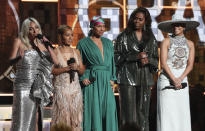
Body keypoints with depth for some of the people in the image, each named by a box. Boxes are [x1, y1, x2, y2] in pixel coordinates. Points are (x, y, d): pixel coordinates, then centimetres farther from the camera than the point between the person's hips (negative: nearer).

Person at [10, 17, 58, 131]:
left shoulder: (41, 44, 10)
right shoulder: (19, 42, 1)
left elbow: (55, 62, 4)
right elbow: (11, 61, -8)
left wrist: (47, 46, -5)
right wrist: (19, 56, -29)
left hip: (37, 86, 4)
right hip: (23, 86, -4)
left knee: (36, 117, 2)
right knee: (21, 118, -9)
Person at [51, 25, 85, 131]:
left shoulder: (76, 52, 13)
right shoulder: (55, 52, -1)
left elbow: (82, 71, 15)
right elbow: (51, 70, -10)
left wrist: (77, 67, -5)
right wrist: (66, 68, -15)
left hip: (75, 89, 4)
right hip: (61, 89, -4)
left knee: (75, 115, 2)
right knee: (62, 115, -7)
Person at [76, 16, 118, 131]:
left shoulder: (108, 43, 16)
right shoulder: (83, 43, 3)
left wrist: (112, 78, 9)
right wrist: (83, 78, -9)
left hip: (106, 82, 4)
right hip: (91, 81, -4)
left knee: (109, 109, -4)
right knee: (93, 109, -7)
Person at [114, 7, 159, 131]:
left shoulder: (151, 39, 13)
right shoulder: (123, 37, 5)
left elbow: (156, 60, 15)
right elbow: (117, 57, -3)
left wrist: (148, 59, -7)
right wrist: (136, 56, -12)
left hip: (145, 79, 3)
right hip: (128, 78, -3)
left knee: (143, 112, 2)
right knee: (129, 113, -8)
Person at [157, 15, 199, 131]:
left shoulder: (190, 44, 8)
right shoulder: (166, 42, -1)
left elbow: (190, 65, 2)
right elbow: (163, 63, -8)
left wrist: (180, 79, -12)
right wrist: (174, 80, -15)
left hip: (182, 82, 3)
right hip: (166, 81, -3)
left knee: (182, 112, 0)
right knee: (166, 112, -6)